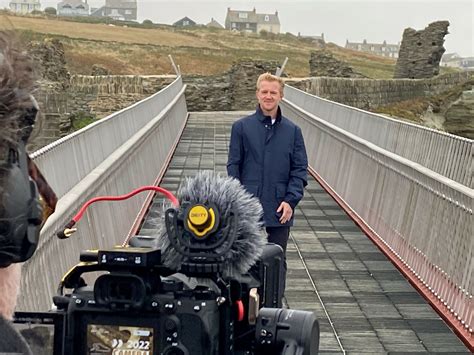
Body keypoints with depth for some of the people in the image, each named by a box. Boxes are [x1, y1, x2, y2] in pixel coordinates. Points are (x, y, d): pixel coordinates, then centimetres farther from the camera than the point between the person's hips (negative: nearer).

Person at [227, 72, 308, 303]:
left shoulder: (292, 131, 5)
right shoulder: (242, 127, 1)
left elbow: (300, 169, 4)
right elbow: (233, 166, 2)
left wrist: (291, 200, -8)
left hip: (280, 209, 1)